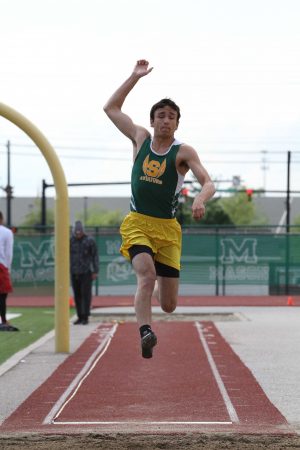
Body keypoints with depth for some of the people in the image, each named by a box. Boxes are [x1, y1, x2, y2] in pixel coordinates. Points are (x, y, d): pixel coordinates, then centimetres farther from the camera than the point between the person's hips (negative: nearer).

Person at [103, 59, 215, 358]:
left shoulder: (183, 152, -1)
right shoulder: (141, 139, 8)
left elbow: (209, 183, -13)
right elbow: (111, 108, 16)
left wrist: (200, 199, -36)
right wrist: (135, 77, 11)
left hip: (168, 229, 0)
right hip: (136, 224, 0)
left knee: (169, 306, 4)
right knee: (147, 275, -30)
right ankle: (145, 334, -38)